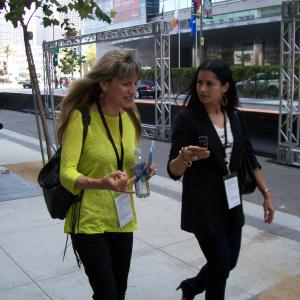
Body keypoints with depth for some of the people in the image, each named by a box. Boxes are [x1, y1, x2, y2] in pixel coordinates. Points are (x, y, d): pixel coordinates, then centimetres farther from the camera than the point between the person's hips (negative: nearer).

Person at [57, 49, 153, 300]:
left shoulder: (130, 117, 4)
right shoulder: (81, 117, -16)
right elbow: (67, 174, -23)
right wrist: (100, 183, -41)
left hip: (122, 220, 6)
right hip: (89, 222, -6)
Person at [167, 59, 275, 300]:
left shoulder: (235, 116, 2)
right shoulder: (187, 117, -14)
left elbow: (249, 158, 10)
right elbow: (174, 171, -17)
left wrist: (266, 193, 7)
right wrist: (185, 157, -38)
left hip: (232, 202, 6)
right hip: (203, 206, -6)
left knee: (229, 262, 16)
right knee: (221, 265, 3)